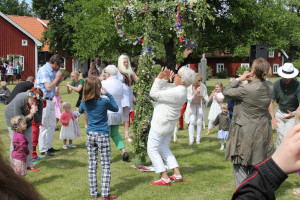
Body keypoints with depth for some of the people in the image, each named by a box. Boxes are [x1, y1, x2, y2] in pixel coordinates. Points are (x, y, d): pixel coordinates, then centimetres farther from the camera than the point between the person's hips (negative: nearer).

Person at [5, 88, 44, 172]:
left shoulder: (39, 103, -25)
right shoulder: (19, 100, -38)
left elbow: (38, 121, -22)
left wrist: (34, 113, -42)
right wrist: (30, 115, -47)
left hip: (27, 119, 4)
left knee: (29, 141, 2)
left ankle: (29, 164, 14)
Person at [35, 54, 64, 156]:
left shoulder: (53, 70, 12)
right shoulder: (44, 70, -16)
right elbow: (48, 87, -22)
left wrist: (60, 79, 3)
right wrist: (57, 77, -13)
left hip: (49, 100, 9)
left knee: (52, 125, 14)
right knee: (44, 126, -3)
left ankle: (48, 146, 25)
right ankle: (43, 149, 6)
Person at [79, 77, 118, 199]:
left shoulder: (84, 103, -1)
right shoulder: (104, 102, -14)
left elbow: (80, 111, 23)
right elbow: (116, 108, 5)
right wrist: (108, 94, 6)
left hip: (90, 135, 4)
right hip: (102, 135, -4)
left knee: (92, 165, 9)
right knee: (106, 165, 2)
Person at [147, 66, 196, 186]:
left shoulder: (175, 93, -27)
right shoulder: (180, 89, 3)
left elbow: (154, 94, -22)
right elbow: (161, 88, 13)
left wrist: (160, 77, -17)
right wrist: (165, 78, -4)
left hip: (161, 124, -10)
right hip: (170, 124, 10)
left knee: (152, 150, -1)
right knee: (164, 148, 22)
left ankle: (165, 178, -3)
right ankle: (177, 175, 21)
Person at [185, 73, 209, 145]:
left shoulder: (203, 87, -17)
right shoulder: (190, 87, -20)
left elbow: (207, 100, -10)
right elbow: (190, 100, -25)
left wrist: (202, 97, -33)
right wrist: (196, 92, -39)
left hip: (200, 105, 1)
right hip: (192, 105, -1)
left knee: (199, 122, -4)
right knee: (192, 121, -11)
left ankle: (198, 139, 7)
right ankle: (191, 140, -9)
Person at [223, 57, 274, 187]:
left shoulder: (247, 89, -24)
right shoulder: (269, 86, -6)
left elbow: (226, 92, -10)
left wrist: (239, 79, -1)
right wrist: (252, 78, 4)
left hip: (245, 132, -7)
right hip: (262, 132, 7)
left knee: (240, 166, 5)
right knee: (257, 167, 19)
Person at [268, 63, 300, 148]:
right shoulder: (277, 84, -12)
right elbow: (271, 102, -7)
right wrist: (273, 118, -14)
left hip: (293, 114, -2)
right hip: (280, 113, 2)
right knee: (280, 137, -4)